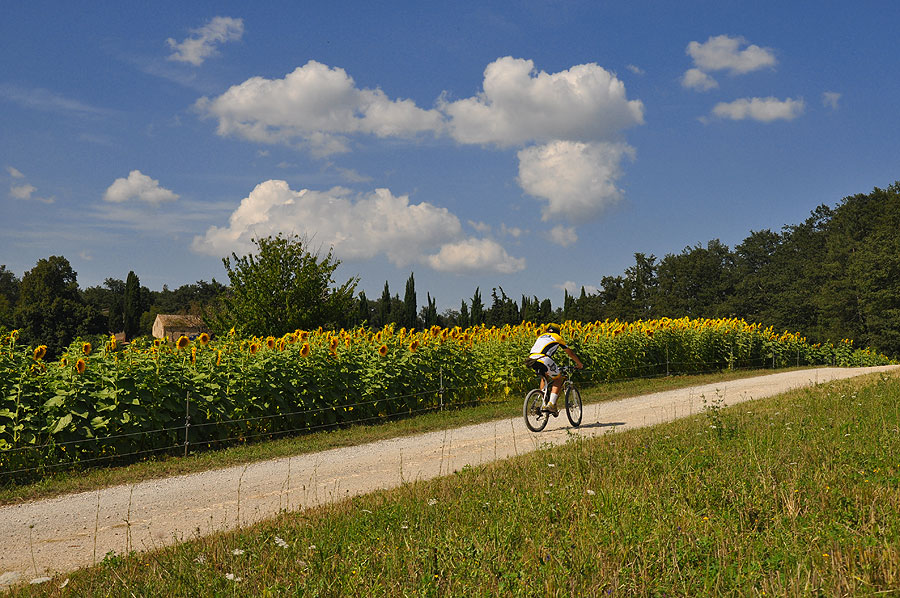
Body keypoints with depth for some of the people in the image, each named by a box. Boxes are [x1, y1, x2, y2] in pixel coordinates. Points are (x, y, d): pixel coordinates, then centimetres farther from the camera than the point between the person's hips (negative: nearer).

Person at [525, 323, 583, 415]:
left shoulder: (541, 336, 36)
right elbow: (570, 353, 32)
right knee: (558, 378, 14)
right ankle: (551, 404, -2)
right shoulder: (557, 337, 24)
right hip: (543, 359, -5)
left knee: (544, 376, 31)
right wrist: (579, 364, 47)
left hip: (531, 359, 5)